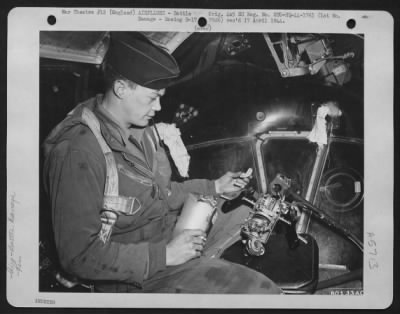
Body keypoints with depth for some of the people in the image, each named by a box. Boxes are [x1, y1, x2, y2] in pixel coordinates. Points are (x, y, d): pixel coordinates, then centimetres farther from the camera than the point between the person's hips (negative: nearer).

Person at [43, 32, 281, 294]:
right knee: (263, 292, -19)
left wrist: (213, 187, 12)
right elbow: (79, 256, -25)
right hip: (137, 276, -9)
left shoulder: (139, 128, 1)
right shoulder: (79, 153, -26)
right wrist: (163, 255, -24)